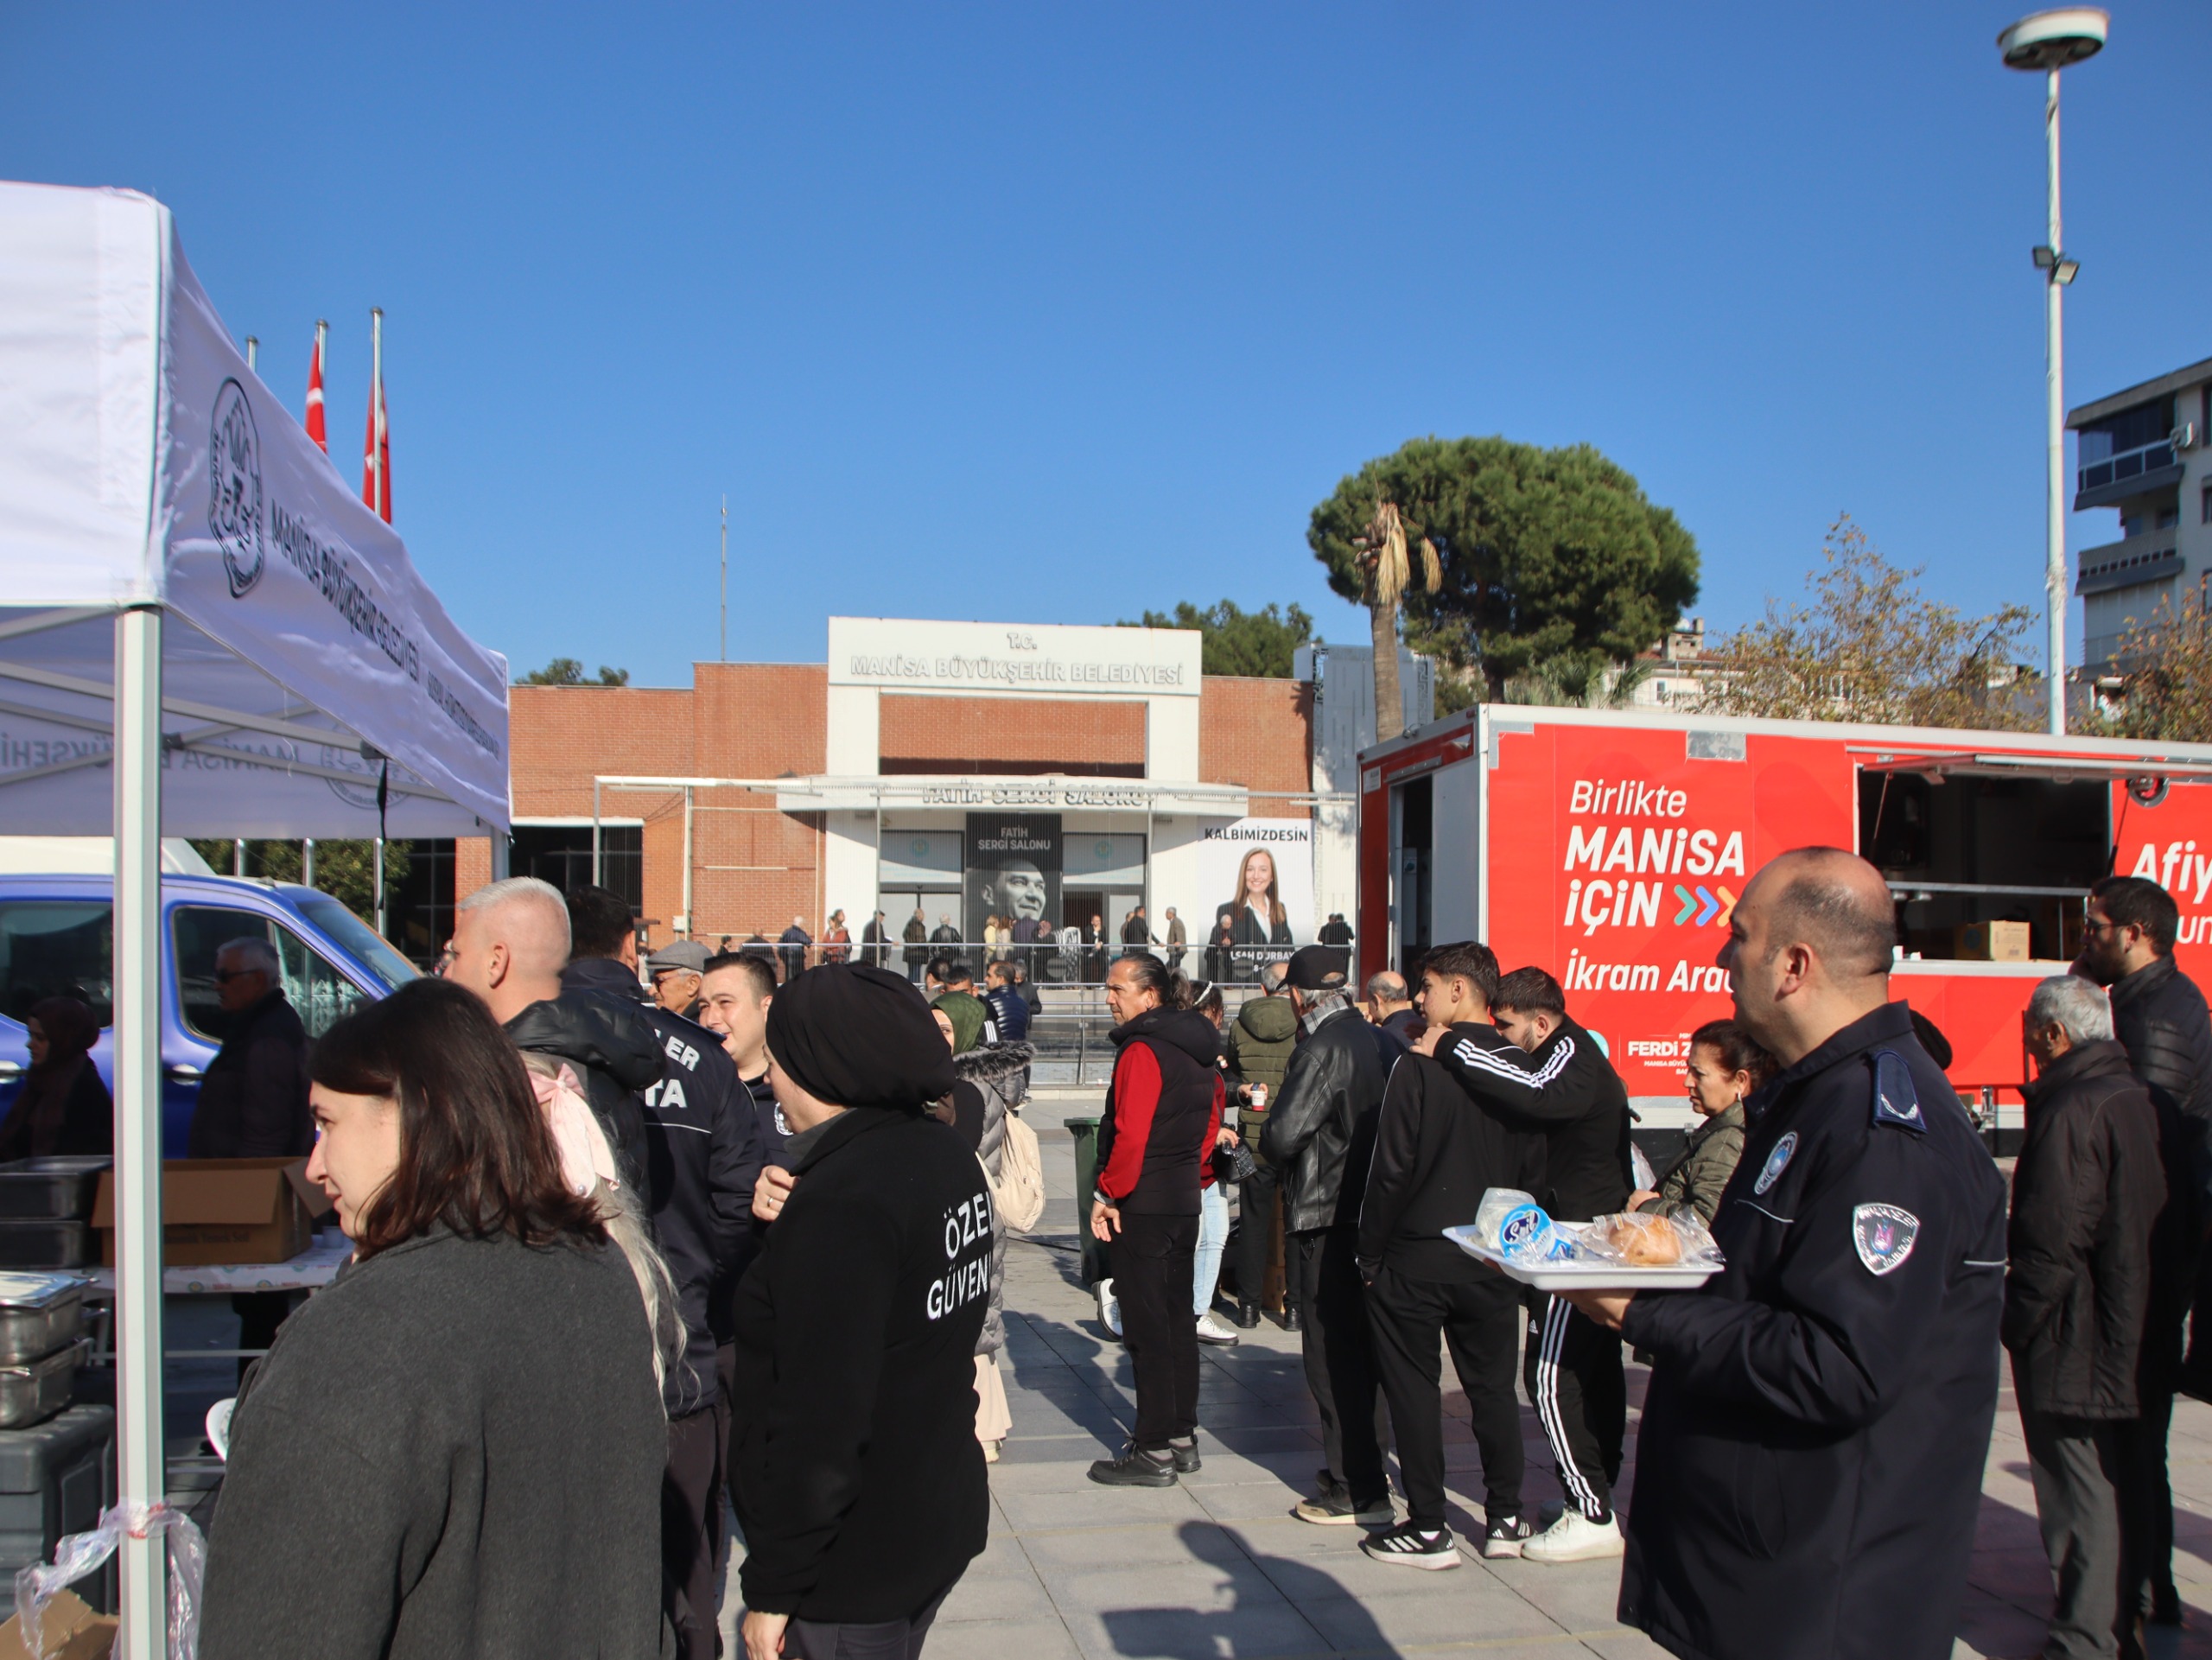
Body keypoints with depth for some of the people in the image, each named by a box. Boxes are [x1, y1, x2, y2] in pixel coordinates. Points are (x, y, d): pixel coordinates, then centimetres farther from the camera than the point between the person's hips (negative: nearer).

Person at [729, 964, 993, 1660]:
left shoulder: (841, 1200, -26)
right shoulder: (944, 1152, 4)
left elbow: (818, 1424, -26)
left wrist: (771, 1588, -17)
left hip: (855, 1559, -9)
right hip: (940, 1518, 9)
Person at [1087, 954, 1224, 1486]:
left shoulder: (1142, 1050, -17)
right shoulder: (1198, 1049, 10)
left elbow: (1130, 1134, -23)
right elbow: (1210, 1123, 17)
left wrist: (1107, 1193, -15)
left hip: (1141, 1204, -9)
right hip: (1186, 1201, 9)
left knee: (1146, 1327, -3)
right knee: (1178, 1319, 15)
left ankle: (1154, 1451, 3)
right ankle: (1183, 1436, 23)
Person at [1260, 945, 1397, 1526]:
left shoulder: (1323, 1049, -18)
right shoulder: (1379, 1042, 7)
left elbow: (1281, 1134, -23)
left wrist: (1273, 1145, -1)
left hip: (1325, 1220, -8)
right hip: (1373, 1211, 8)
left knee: (1331, 1352, -1)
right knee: (1363, 1343, 18)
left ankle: (1358, 1490, 4)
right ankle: (1368, 1467, 30)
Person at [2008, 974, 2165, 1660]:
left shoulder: (2070, 1111, -21)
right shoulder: (2137, 1100, 7)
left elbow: (2051, 1243, -22)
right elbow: (2146, 1225, 15)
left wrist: (2015, 1321, -9)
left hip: (2072, 1346, -9)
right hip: (2130, 1341, 9)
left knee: (2083, 1502, -1)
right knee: (2118, 1490, 18)